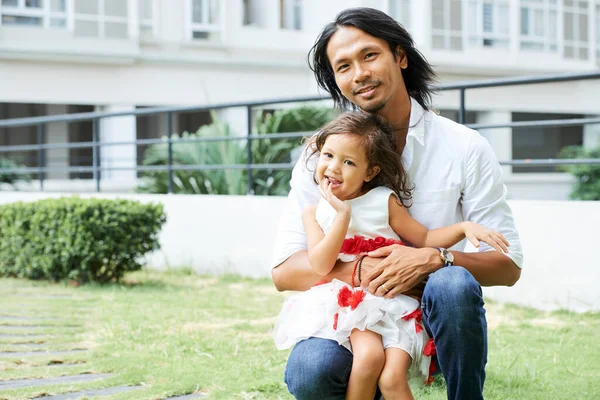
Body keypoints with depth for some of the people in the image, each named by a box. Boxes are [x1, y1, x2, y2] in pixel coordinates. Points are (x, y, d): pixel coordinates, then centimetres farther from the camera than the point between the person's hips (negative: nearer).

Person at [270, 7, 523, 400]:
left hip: (440, 323, -1)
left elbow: (508, 265, -4)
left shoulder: (465, 147, -3)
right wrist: (361, 271, -22)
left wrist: (434, 260, -23)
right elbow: (284, 270, -4)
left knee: (453, 285, -35)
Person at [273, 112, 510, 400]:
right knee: (369, 355, -31)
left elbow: (424, 239, 8)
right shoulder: (314, 211, 4)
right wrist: (343, 215, -16)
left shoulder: (384, 201, 3)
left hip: (394, 305, 0)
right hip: (349, 302, 0)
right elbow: (321, 266, -9)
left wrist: (464, 228, -8)